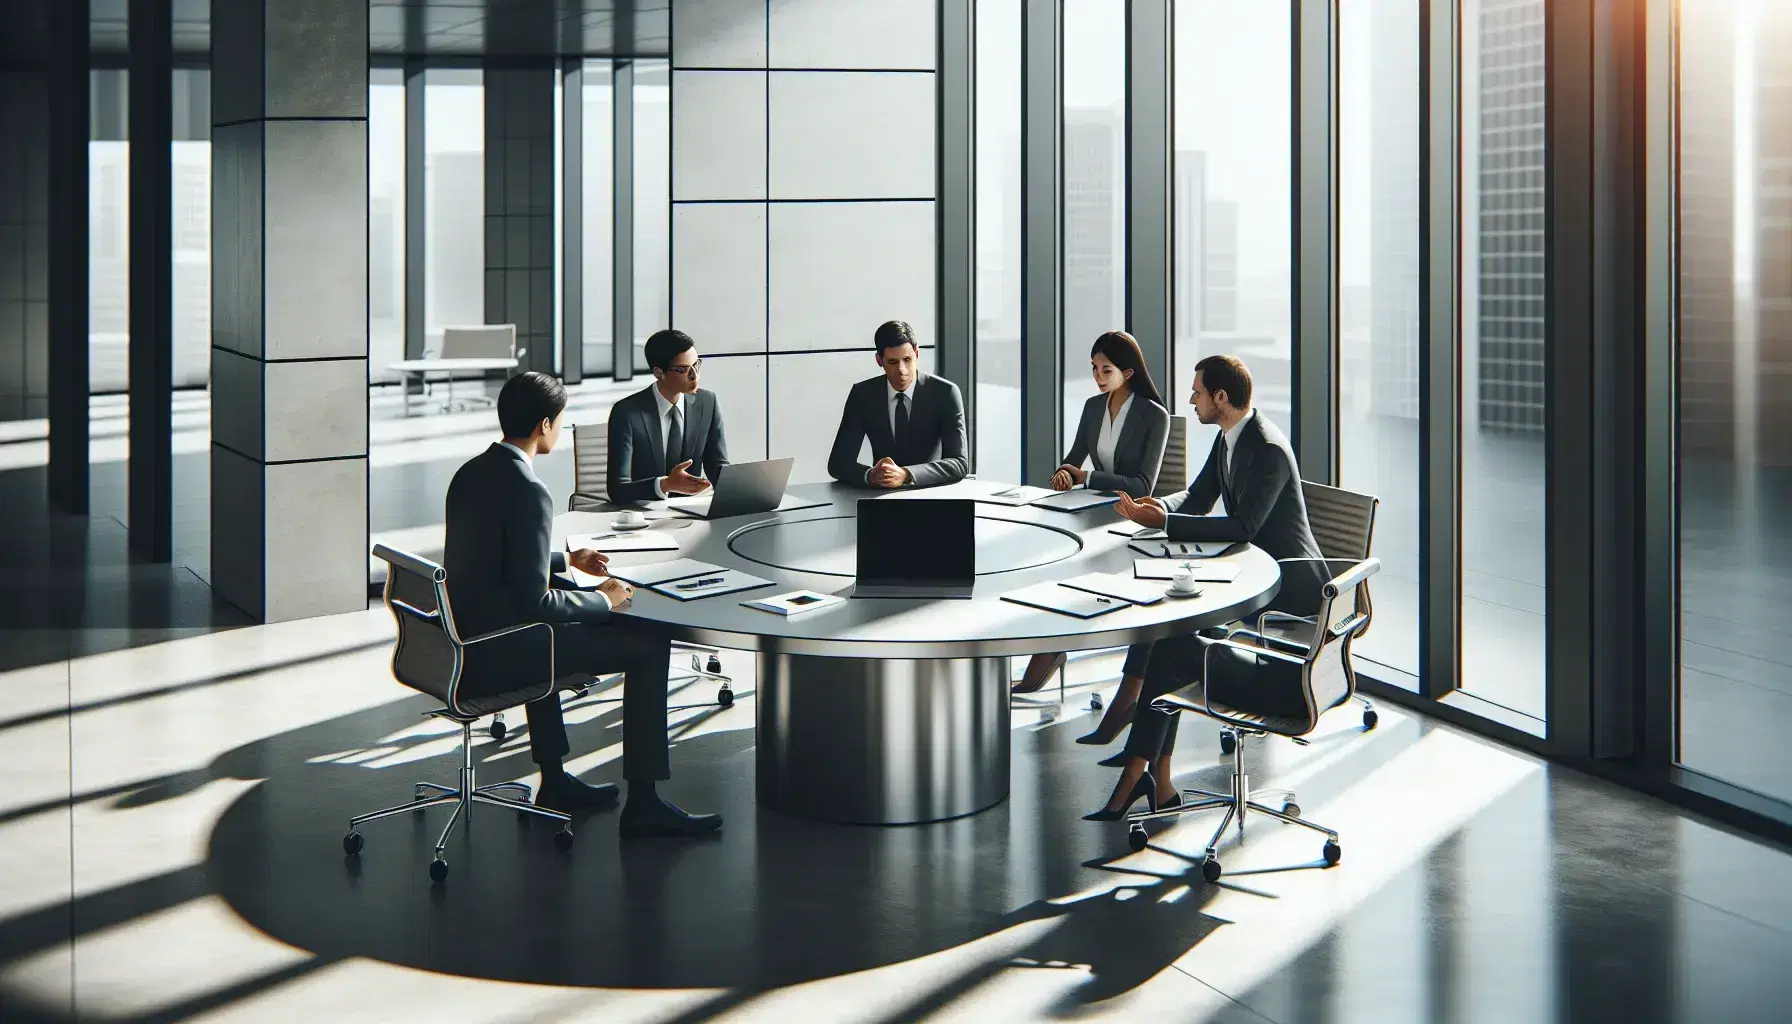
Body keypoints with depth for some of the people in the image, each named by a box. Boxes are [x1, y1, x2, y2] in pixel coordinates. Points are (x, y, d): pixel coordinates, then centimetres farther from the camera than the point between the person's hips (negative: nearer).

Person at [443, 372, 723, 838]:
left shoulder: (470, 472, 5)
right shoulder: (528, 492, -22)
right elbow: (534, 603, -24)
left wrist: (565, 560, 25)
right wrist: (604, 600, -9)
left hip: (468, 633, 10)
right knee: (649, 647, -3)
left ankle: (553, 781, 41)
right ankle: (642, 803, 2)